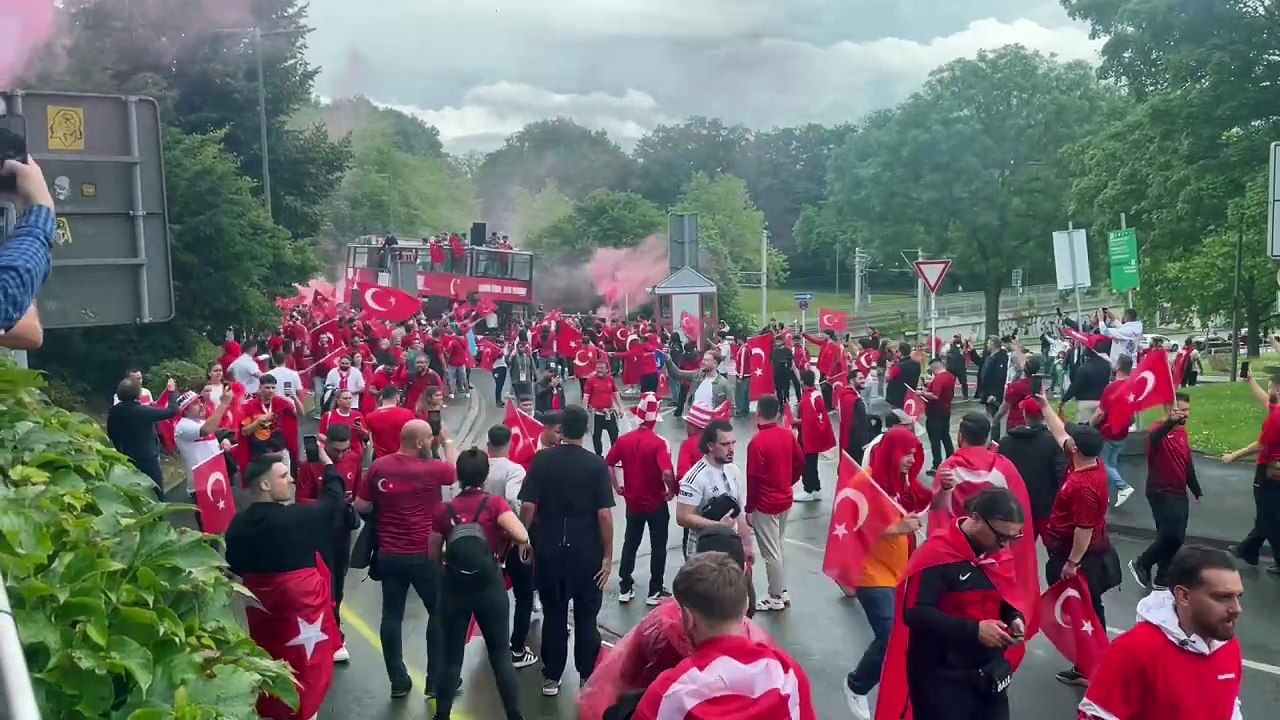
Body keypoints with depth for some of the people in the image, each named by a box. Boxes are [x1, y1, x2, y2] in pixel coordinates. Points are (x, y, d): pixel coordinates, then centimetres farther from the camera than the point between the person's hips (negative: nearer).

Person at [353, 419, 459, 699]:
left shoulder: (378, 466, -3)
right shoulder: (431, 469, -14)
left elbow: (360, 506, 3)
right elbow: (457, 471, 6)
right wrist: (449, 443, 18)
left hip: (388, 554, 4)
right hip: (423, 555, -4)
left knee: (392, 616, 12)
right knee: (440, 613, 10)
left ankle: (398, 682, 18)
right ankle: (437, 681, 13)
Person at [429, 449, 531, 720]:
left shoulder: (444, 510, -1)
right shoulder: (495, 503, -8)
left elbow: (434, 556, 4)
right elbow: (522, 536, -21)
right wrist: (501, 534, -1)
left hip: (454, 588, 2)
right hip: (489, 587, -1)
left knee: (451, 656, 14)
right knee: (501, 655, 10)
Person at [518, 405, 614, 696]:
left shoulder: (542, 459, -5)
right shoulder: (597, 464, -9)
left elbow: (528, 506, -8)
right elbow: (604, 513, -11)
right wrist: (607, 555, -3)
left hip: (548, 547, 1)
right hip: (586, 549, -1)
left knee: (553, 613, 13)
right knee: (586, 615, 11)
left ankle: (551, 678, 20)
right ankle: (587, 677, 19)